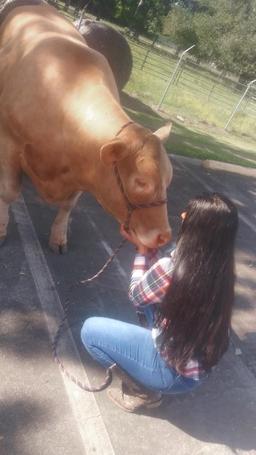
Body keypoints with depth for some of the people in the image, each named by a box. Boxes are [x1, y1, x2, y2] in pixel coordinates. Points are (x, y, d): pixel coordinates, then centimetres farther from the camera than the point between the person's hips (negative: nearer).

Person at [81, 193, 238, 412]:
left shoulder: (170, 268, -31)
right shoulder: (220, 266, -9)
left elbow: (136, 295, -8)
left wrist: (142, 250, 1)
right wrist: (146, 244, 3)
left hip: (175, 371, -7)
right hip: (201, 367, 7)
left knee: (90, 329, 1)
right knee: (150, 299, 20)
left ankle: (142, 391, 8)